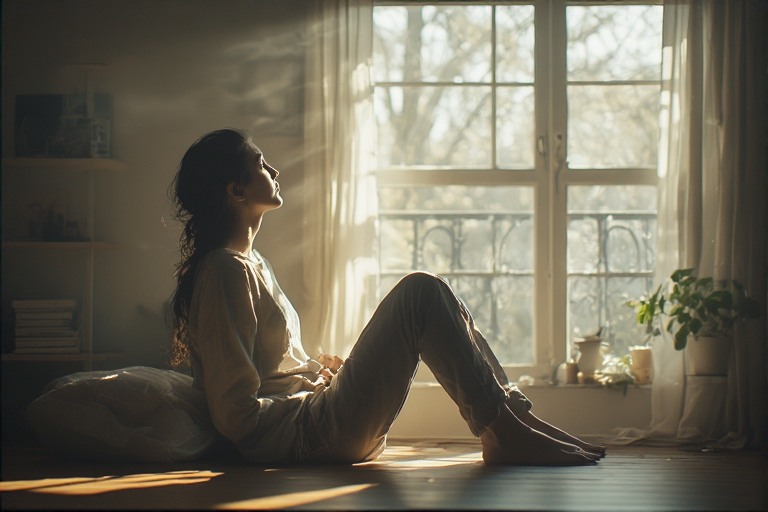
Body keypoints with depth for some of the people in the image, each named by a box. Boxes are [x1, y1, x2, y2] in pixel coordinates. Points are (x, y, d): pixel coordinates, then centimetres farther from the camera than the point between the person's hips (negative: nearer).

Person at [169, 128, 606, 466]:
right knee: (420, 291, -15)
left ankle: (514, 411, 1)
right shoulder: (226, 270, -14)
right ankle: (502, 432, -14)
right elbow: (236, 414, -19)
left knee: (432, 296, 10)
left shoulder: (250, 262, 18)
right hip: (300, 435, -10)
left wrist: (316, 367, 8)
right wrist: (321, 387, -9)